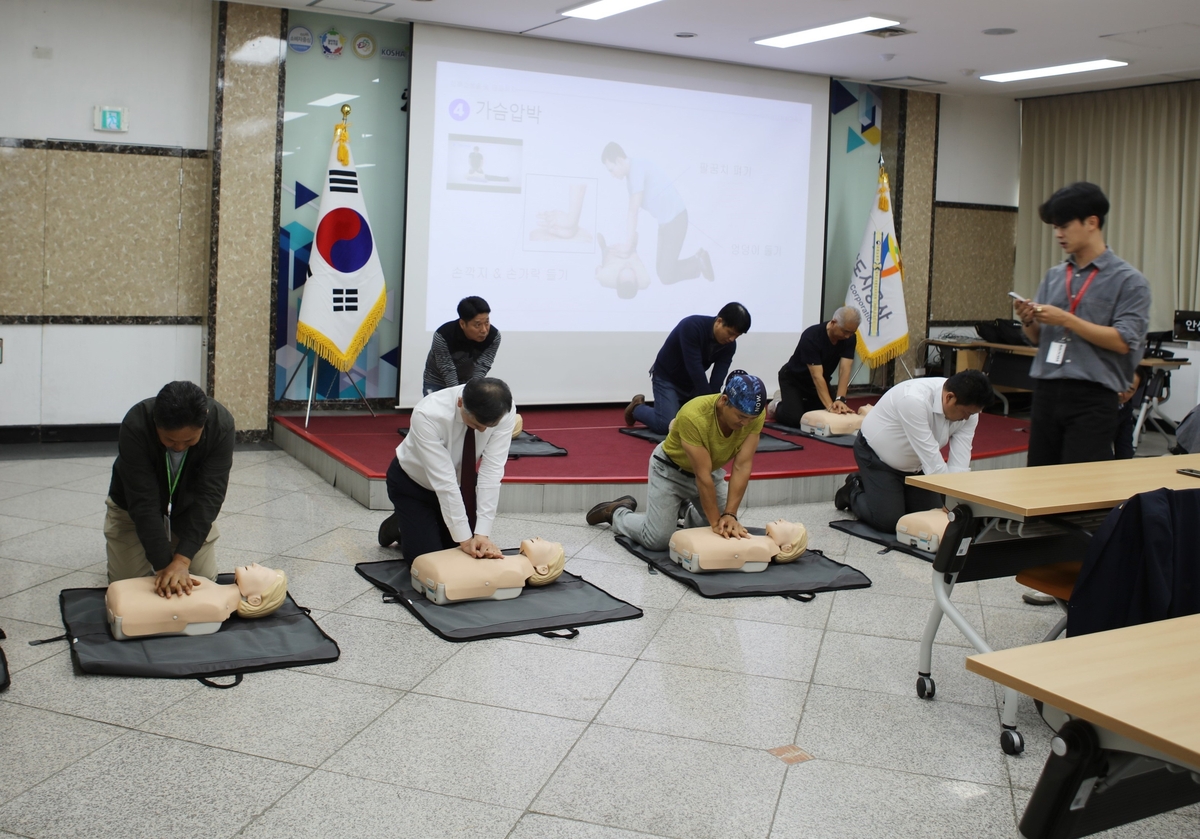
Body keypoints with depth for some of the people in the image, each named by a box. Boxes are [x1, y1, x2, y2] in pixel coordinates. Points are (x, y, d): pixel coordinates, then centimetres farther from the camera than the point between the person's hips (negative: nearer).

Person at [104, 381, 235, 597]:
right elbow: (143, 502, -35)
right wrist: (163, 565, -40)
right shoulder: (135, 425, -37)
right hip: (134, 507, -1)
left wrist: (182, 559, -40)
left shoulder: (221, 424, -33)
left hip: (189, 506, 1)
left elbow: (208, 495, -32)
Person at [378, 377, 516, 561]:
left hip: (459, 482, 4)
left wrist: (482, 533, -32)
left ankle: (432, 524, 26)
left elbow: (491, 471, -27)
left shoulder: (505, 411, -28)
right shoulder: (428, 414, -39)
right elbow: (443, 480, -36)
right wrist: (464, 537, -33)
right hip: (413, 482, -4)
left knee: (470, 556, 0)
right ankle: (398, 527, 20)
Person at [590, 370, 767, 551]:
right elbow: (702, 476, -34)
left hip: (711, 470, 5)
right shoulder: (693, 416, -39)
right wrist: (715, 521, -30)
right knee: (657, 540, -12)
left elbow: (742, 467, -23)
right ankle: (616, 512, 17)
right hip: (670, 469, -5)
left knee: (730, 532, 3)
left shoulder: (754, 415, -25)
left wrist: (730, 515, -28)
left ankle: (686, 511, 30)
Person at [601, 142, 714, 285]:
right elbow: (631, 211, 10)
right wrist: (631, 243, 7)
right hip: (666, 221, 9)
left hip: (675, 218, -9)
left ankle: (700, 262, 9)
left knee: (666, 276, -10)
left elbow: (634, 211, -22)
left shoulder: (637, 168, -21)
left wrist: (628, 245, -18)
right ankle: (698, 259, 22)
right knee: (662, 270, 10)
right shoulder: (630, 174, 8)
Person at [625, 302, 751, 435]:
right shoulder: (692, 327, -33)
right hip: (667, 378, -6)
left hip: (693, 382, 6)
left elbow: (717, 378, -19)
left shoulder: (729, 345, -15)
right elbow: (695, 368, -35)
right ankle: (637, 407, 9)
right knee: (665, 425, -21)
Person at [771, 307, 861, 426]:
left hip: (819, 382, 6)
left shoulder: (849, 338, -18)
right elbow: (817, 376, -37)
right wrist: (830, 406, -44)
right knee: (795, 419, -22)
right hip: (793, 379, -6)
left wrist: (840, 399, -37)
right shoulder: (811, 337, -35)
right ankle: (777, 407, 11)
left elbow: (844, 370, -24)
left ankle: (801, 403, 23)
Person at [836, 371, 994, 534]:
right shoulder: (914, 400, -40)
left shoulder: (968, 410, -18)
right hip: (877, 454, -7)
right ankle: (854, 493, 15)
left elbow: (960, 463, -21)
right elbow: (931, 459, -37)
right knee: (889, 522, -14)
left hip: (914, 463, 7)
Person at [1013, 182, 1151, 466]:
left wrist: (1066, 320, -17)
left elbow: (1124, 341, -14)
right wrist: (1028, 321, -6)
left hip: (1093, 399, -5)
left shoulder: (1128, 280, -4)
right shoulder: (1053, 276, 12)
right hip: (1046, 393, 6)